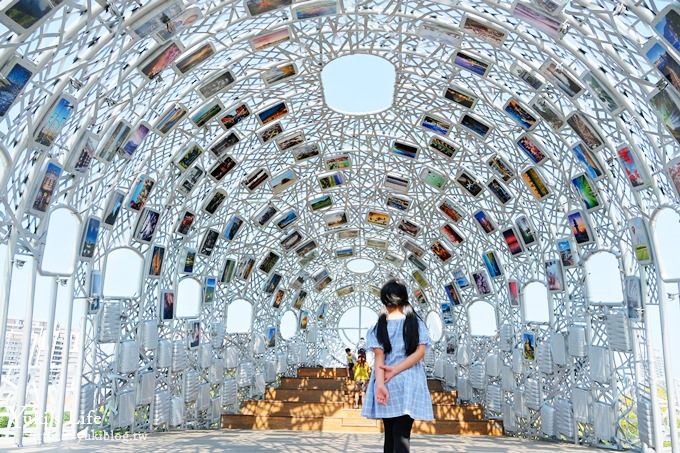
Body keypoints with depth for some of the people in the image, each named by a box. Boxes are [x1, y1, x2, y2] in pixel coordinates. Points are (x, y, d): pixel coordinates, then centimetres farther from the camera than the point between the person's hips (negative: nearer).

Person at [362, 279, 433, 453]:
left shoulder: (380, 325, 3)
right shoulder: (416, 322, 5)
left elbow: (379, 357, -7)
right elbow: (420, 352, -7)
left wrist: (380, 384, -15)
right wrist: (396, 370, -11)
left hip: (387, 384, 1)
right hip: (409, 383, -1)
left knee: (389, 435, 13)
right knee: (402, 436, -6)